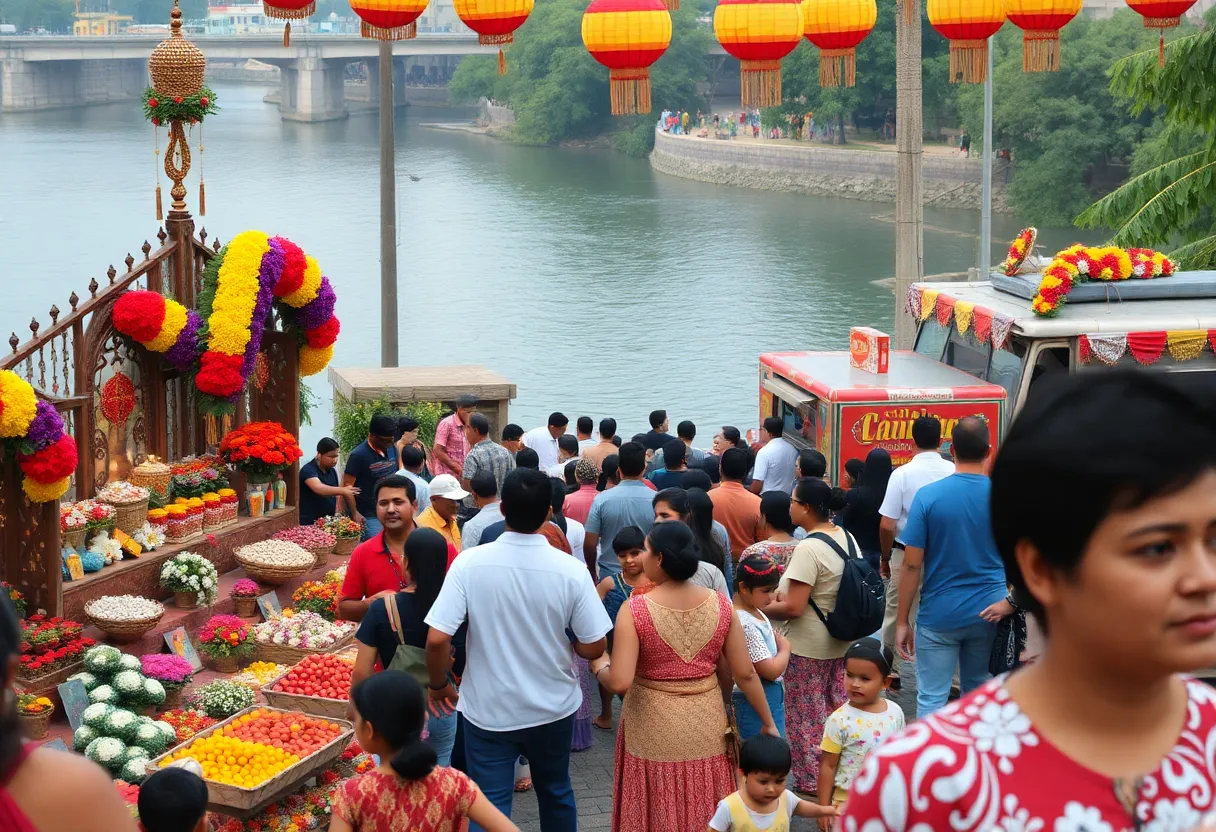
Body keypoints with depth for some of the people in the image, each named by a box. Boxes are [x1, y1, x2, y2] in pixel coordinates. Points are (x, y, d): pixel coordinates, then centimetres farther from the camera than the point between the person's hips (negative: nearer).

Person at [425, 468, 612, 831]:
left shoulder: (469, 563, -18)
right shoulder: (571, 570, -16)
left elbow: (436, 639, -19)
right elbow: (594, 648, -10)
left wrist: (439, 684, 0)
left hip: (488, 710, -1)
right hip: (553, 707, 2)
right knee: (556, 793, 24)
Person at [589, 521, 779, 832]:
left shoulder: (635, 610, -17)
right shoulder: (720, 605, -6)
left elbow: (620, 682, -21)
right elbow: (745, 674, -2)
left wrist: (599, 666, 0)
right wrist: (768, 723, 9)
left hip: (654, 733, -3)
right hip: (707, 729, 3)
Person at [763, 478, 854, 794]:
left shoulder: (808, 549, -23)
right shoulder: (847, 539, 3)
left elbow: (793, 607, -25)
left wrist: (758, 608, -11)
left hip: (807, 647, -8)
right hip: (841, 642, 8)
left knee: (805, 717, 4)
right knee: (837, 710, 16)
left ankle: (811, 783, 12)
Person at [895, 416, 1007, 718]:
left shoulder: (928, 496, -10)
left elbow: (912, 564, -9)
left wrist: (903, 620, -2)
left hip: (939, 614, -2)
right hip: (988, 612, 2)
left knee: (931, 698, 3)